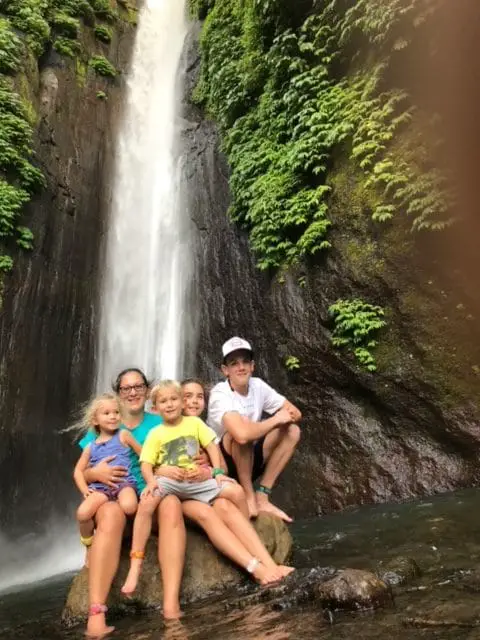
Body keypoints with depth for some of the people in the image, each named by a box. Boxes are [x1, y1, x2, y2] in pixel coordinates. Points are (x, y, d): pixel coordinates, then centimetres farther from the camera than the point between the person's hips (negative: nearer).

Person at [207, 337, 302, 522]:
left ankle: (262, 497, -5)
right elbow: (242, 434, -42)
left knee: (292, 431, -7)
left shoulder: (258, 386, -4)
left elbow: (295, 413, 0)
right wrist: (276, 419, -26)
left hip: (246, 460, 7)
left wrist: (287, 417, -24)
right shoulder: (220, 394, -24)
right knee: (240, 432, -35)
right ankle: (248, 496, -14)